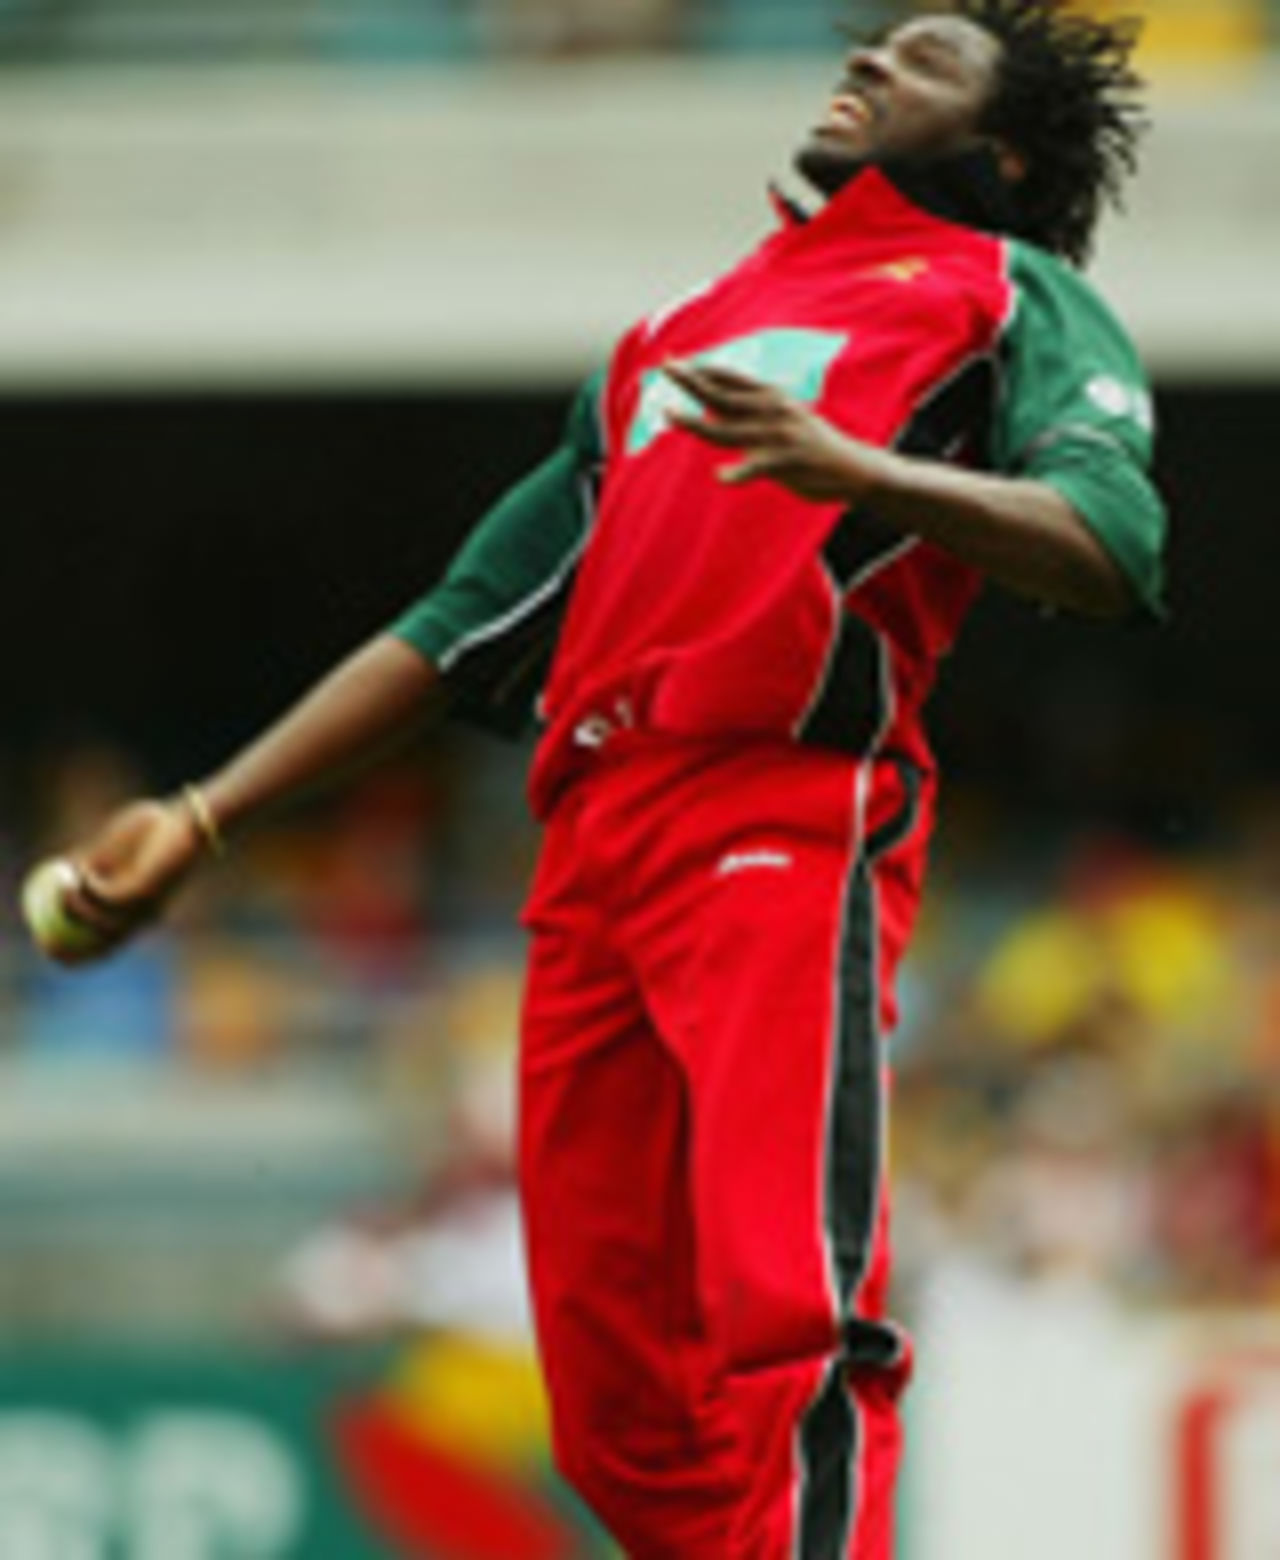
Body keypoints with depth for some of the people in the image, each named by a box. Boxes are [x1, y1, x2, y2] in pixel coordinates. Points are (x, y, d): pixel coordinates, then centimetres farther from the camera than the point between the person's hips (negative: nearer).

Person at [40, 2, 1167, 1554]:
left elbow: (1111, 547, -6)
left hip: (793, 831, -7)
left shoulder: (1014, 293, 14)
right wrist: (203, 819, 26)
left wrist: (853, 468, -22)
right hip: (591, 853, 7)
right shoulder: (671, 337, 34)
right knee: (619, 1413, -1)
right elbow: (462, 626, 33)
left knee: (788, 1317, -22)